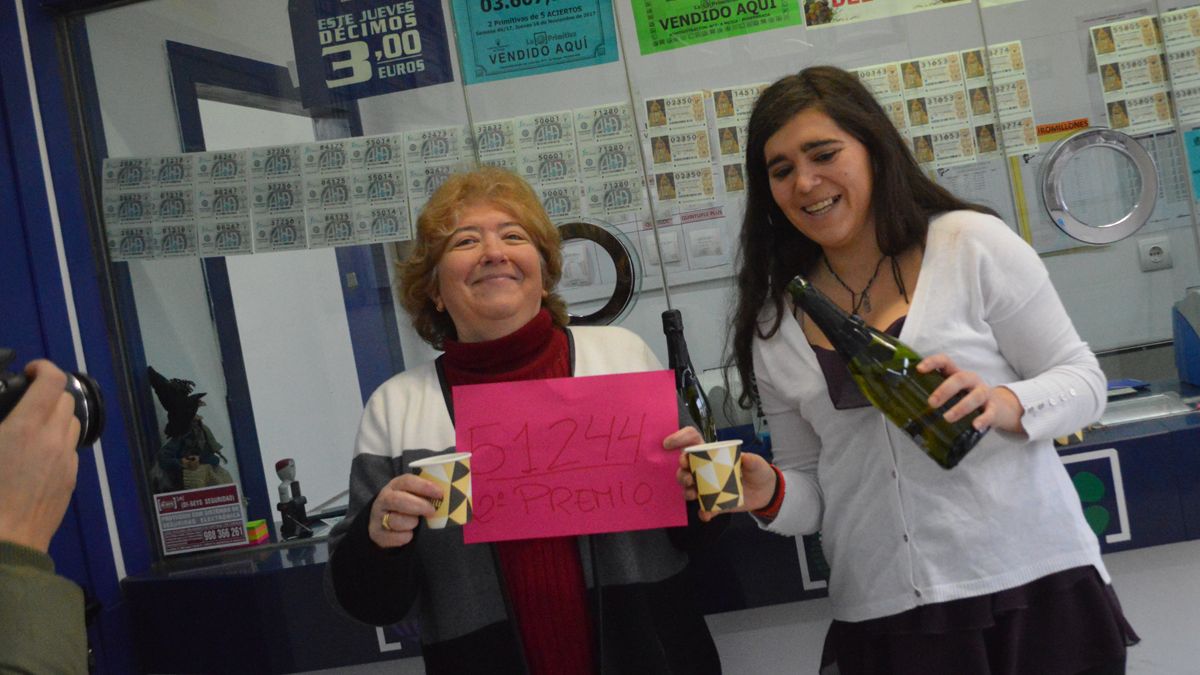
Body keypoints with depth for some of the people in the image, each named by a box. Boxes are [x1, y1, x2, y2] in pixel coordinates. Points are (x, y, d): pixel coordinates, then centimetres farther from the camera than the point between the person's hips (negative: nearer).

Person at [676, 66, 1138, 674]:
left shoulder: (974, 244, -4)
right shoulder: (775, 324, 6)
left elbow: (1082, 380, 0)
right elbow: (811, 488, 11)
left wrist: (1007, 404, -21)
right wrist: (769, 495, -11)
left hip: (1032, 583, -2)